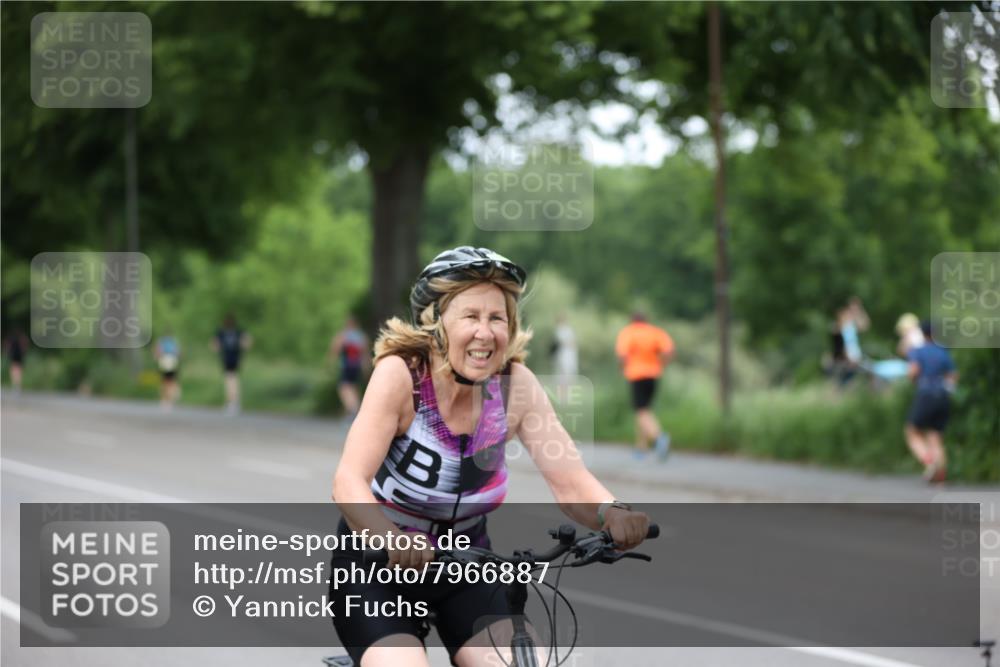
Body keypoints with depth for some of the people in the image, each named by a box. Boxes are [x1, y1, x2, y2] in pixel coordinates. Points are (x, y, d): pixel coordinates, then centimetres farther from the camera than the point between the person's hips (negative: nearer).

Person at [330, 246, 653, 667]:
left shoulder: (515, 384, -12)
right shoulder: (400, 374, -22)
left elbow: (569, 481, -17)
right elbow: (349, 482, -31)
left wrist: (612, 513, -40)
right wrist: (390, 538, -51)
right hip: (378, 566, -4)